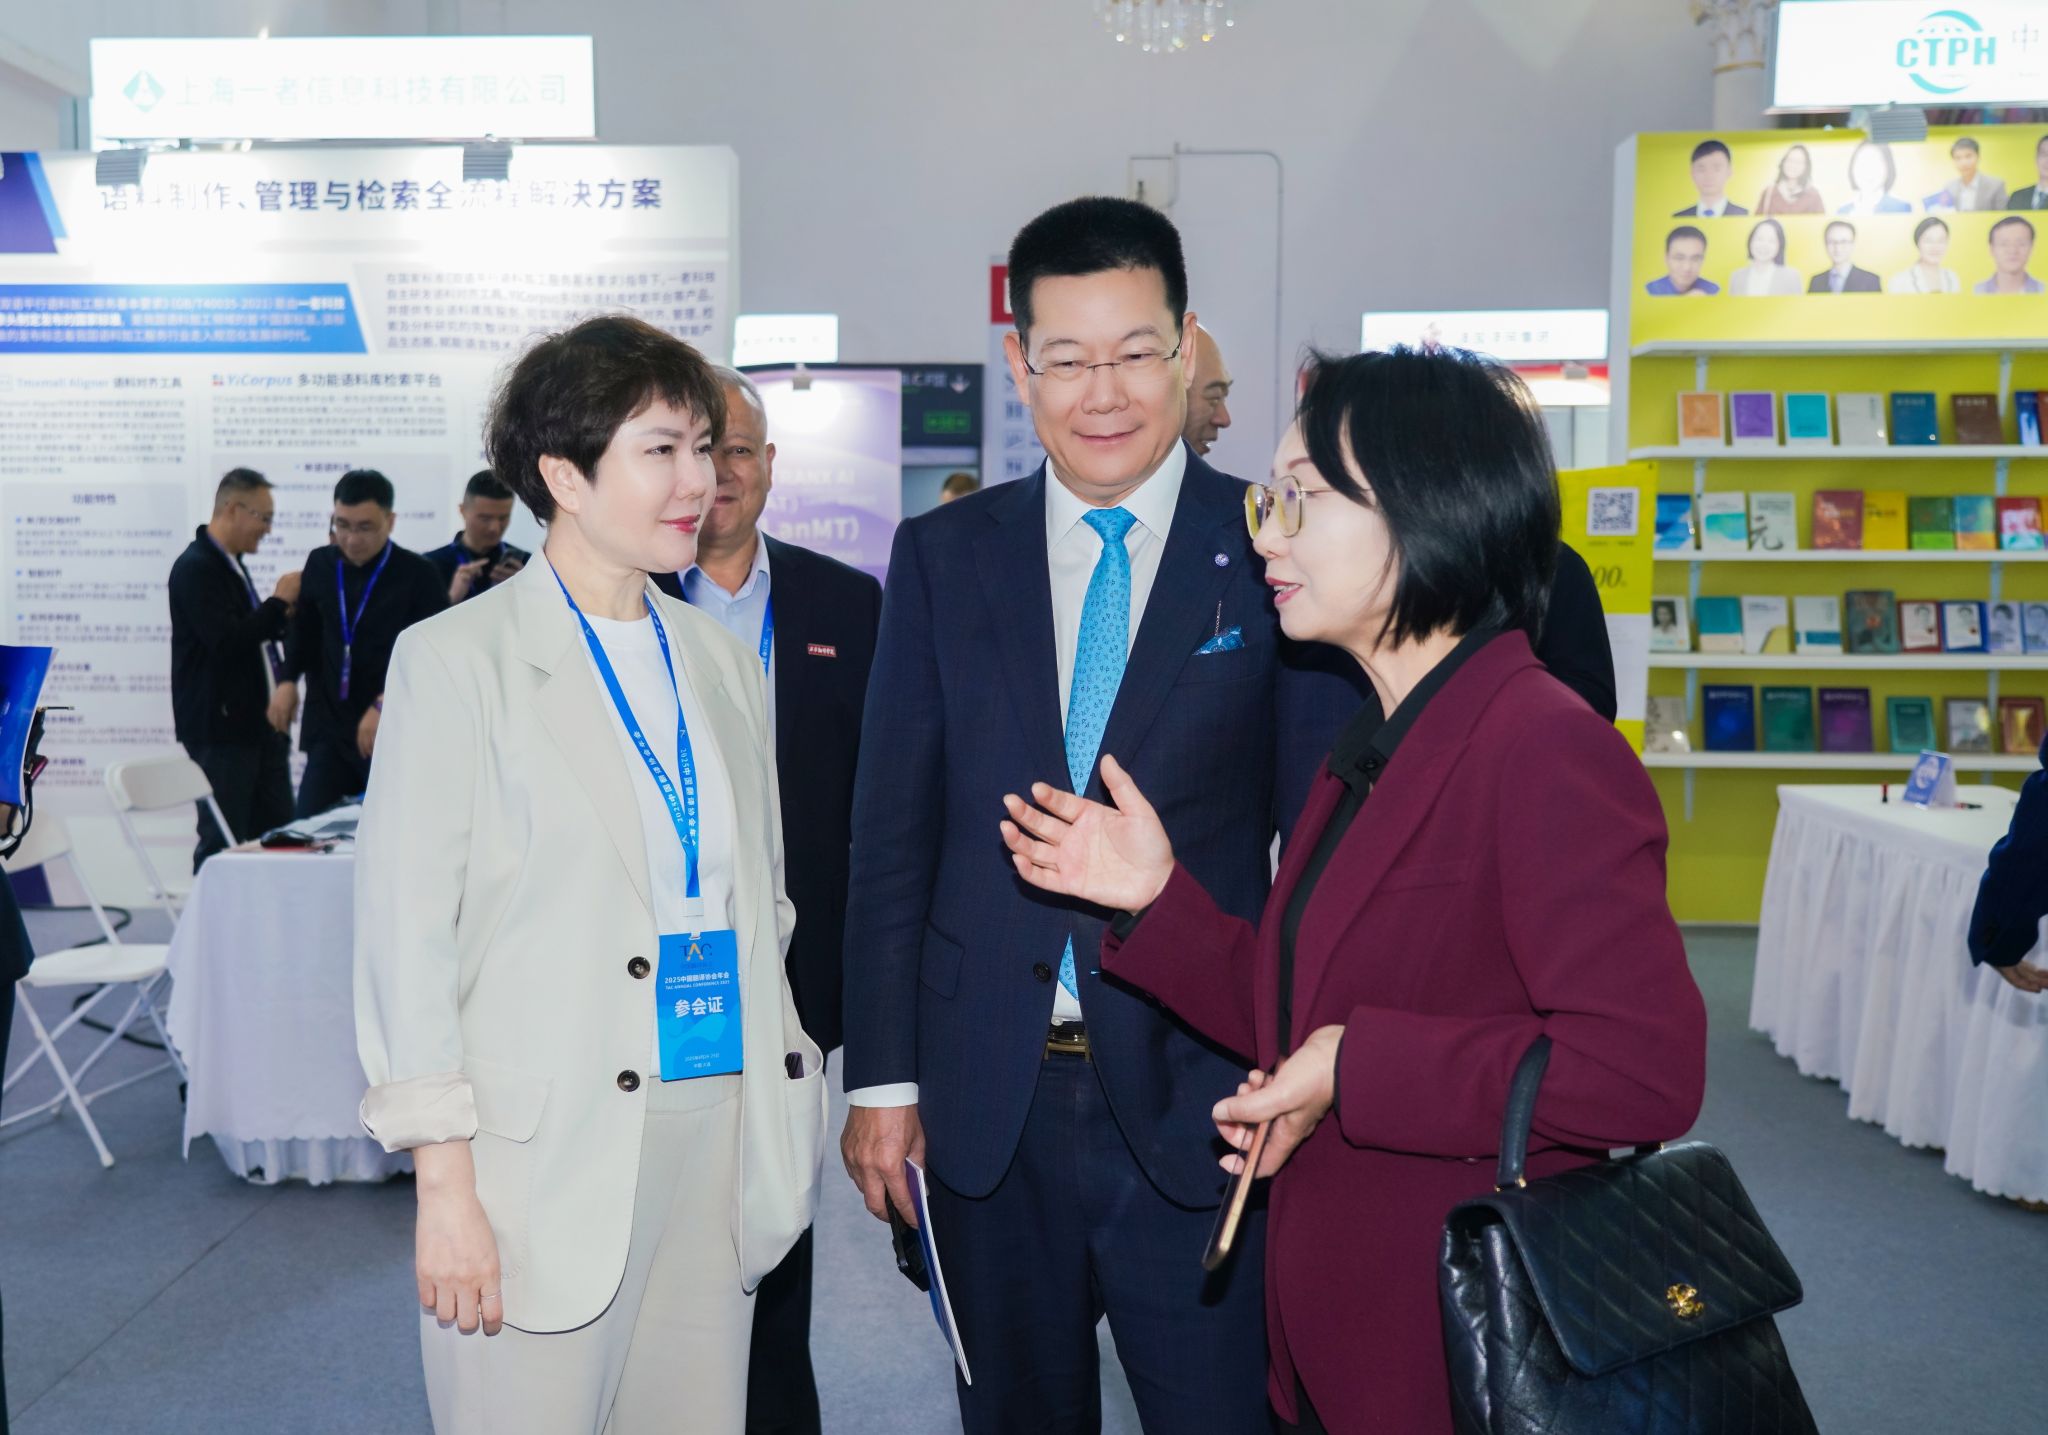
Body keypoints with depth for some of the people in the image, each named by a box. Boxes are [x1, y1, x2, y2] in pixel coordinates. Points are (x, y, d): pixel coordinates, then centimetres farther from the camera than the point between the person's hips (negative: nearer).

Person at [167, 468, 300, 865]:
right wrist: (278, 601, -13)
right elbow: (226, 641, -23)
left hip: (259, 725, 9)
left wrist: (283, 615, 5)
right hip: (220, 730, -9)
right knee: (223, 842, -3)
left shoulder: (231, 564, 16)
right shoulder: (196, 568, -13)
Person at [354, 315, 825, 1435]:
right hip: (548, 1149, -5)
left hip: (718, 1131, 5)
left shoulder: (722, 662, 11)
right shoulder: (459, 659, -5)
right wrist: (445, 1185, -11)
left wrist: (783, 1127, 10)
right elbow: (406, 932, -7)